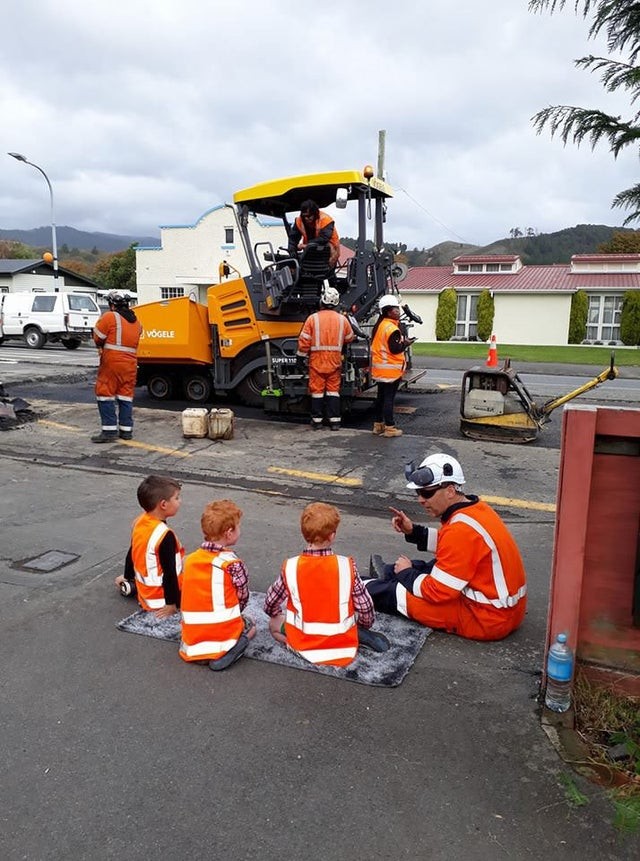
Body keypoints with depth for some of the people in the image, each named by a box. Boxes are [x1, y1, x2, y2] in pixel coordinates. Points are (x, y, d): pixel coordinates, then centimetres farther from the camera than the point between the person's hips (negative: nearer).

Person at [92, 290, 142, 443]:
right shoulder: (136, 321, 12)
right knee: (126, 395, 11)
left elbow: (98, 338, -5)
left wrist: (102, 346, 15)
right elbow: (136, 336, 12)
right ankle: (126, 430, 13)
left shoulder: (109, 317, -8)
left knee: (105, 394, 0)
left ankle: (109, 430, -4)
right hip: (130, 363, 6)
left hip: (112, 361, -6)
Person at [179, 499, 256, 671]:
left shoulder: (190, 560, 1)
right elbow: (243, 598, -3)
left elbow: (197, 595, 10)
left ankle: (196, 652, 8)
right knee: (250, 625, 25)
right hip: (223, 636, -5)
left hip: (190, 640, 5)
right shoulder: (233, 564, -15)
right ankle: (223, 655, -2)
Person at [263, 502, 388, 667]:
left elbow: (270, 603, 0)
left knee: (274, 624, 27)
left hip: (305, 647, -1)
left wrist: (276, 615, 24)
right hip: (344, 649, 1)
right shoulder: (347, 566, -18)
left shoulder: (290, 567, -16)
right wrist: (365, 627, 14)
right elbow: (365, 607, -10)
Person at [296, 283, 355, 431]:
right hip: (335, 361, 2)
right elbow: (349, 338, 12)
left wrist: (301, 356, 4)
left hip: (317, 360, -2)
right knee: (333, 390, 8)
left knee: (317, 390, 6)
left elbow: (304, 340, -7)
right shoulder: (342, 319, 0)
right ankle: (334, 420, 7)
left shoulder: (313, 318, -8)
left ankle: (316, 420, 11)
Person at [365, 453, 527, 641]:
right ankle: (389, 573, 46)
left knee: (394, 592, -2)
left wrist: (406, 573, -4)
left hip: (488, 620, -8)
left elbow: (437, 592, -22)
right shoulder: (475, 507, 0)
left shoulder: (462, 529, -27)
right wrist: (413, 531, 8)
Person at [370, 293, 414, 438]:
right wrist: (406, 343, -6)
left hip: (379, 369, 9)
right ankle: (389, 428, 0)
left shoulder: (379, 324, 11)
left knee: (381, 397, 15)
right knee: (389, 398, -5)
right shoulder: (392, 328, -19)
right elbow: (395, 349, -22)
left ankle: (378, 425, 22)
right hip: (391, 369, -9)